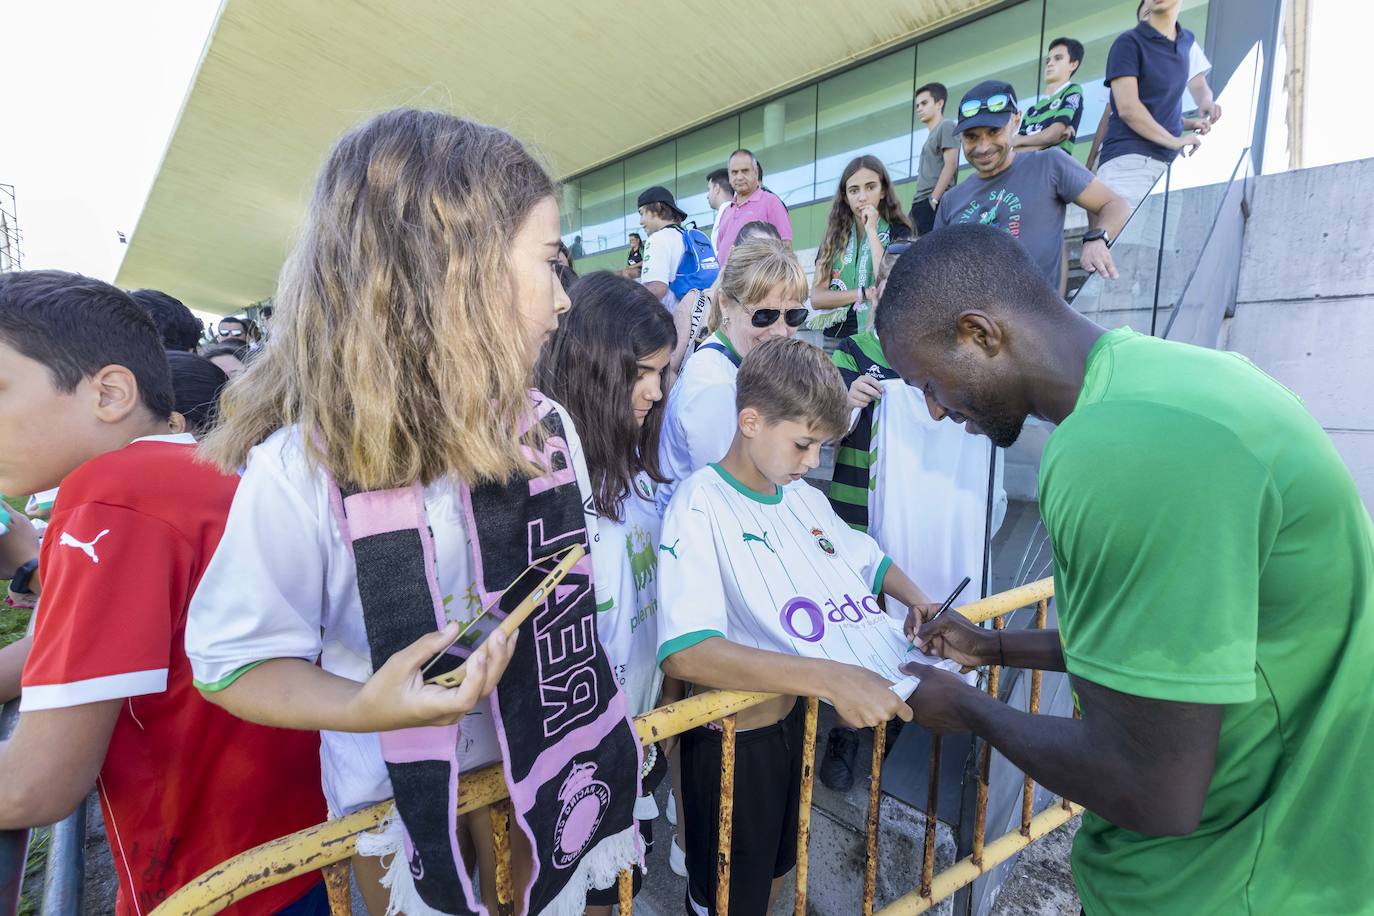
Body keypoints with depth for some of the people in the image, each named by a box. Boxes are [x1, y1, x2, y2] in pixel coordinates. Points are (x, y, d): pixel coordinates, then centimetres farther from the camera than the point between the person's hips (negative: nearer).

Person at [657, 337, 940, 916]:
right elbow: (683, 653, -35)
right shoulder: (700, 505, -23)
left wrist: (921, 605, -4)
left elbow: (870, 561, 16)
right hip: (736, 737, -7)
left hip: (806, 720, 7)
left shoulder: (804, 497, 2)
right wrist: (829, 676, -42)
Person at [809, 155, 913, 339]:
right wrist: (865, 293, -8)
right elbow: (817, 298, 3)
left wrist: (871, 231, -7)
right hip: (831, 334, 2)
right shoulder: (835, 236, 11)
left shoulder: (899, 233, 4)